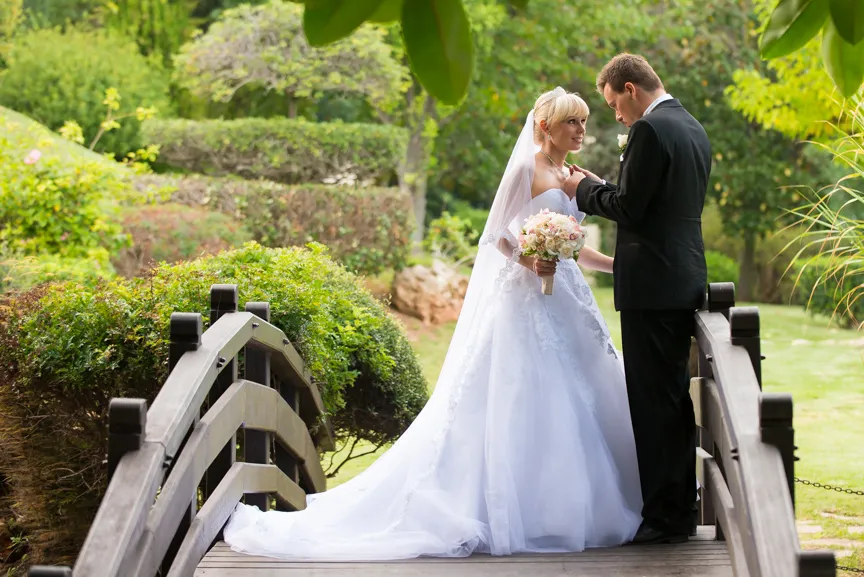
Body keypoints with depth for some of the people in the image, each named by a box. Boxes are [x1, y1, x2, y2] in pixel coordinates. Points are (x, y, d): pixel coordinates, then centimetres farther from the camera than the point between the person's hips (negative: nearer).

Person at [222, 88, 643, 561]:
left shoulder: (570, 178, 16)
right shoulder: (525, 170, -7)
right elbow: (497, 234, -8)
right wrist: (527, 261, -24)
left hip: (566, 302, 8)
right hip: (528, 302, -8)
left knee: (574, 403, 4)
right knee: (520, 403, -9)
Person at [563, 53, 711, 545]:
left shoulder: (650, 130, -14)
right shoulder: (694, 130, 16)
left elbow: (630, 208, -17)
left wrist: (586, 191, 0)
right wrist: (602, 187, 15)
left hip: (652, 286, -10)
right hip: (686, 282, 10)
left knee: (651, 400, -5)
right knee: (676, 397, 14)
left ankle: (662, 515, -3)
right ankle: (682, 509, 20)